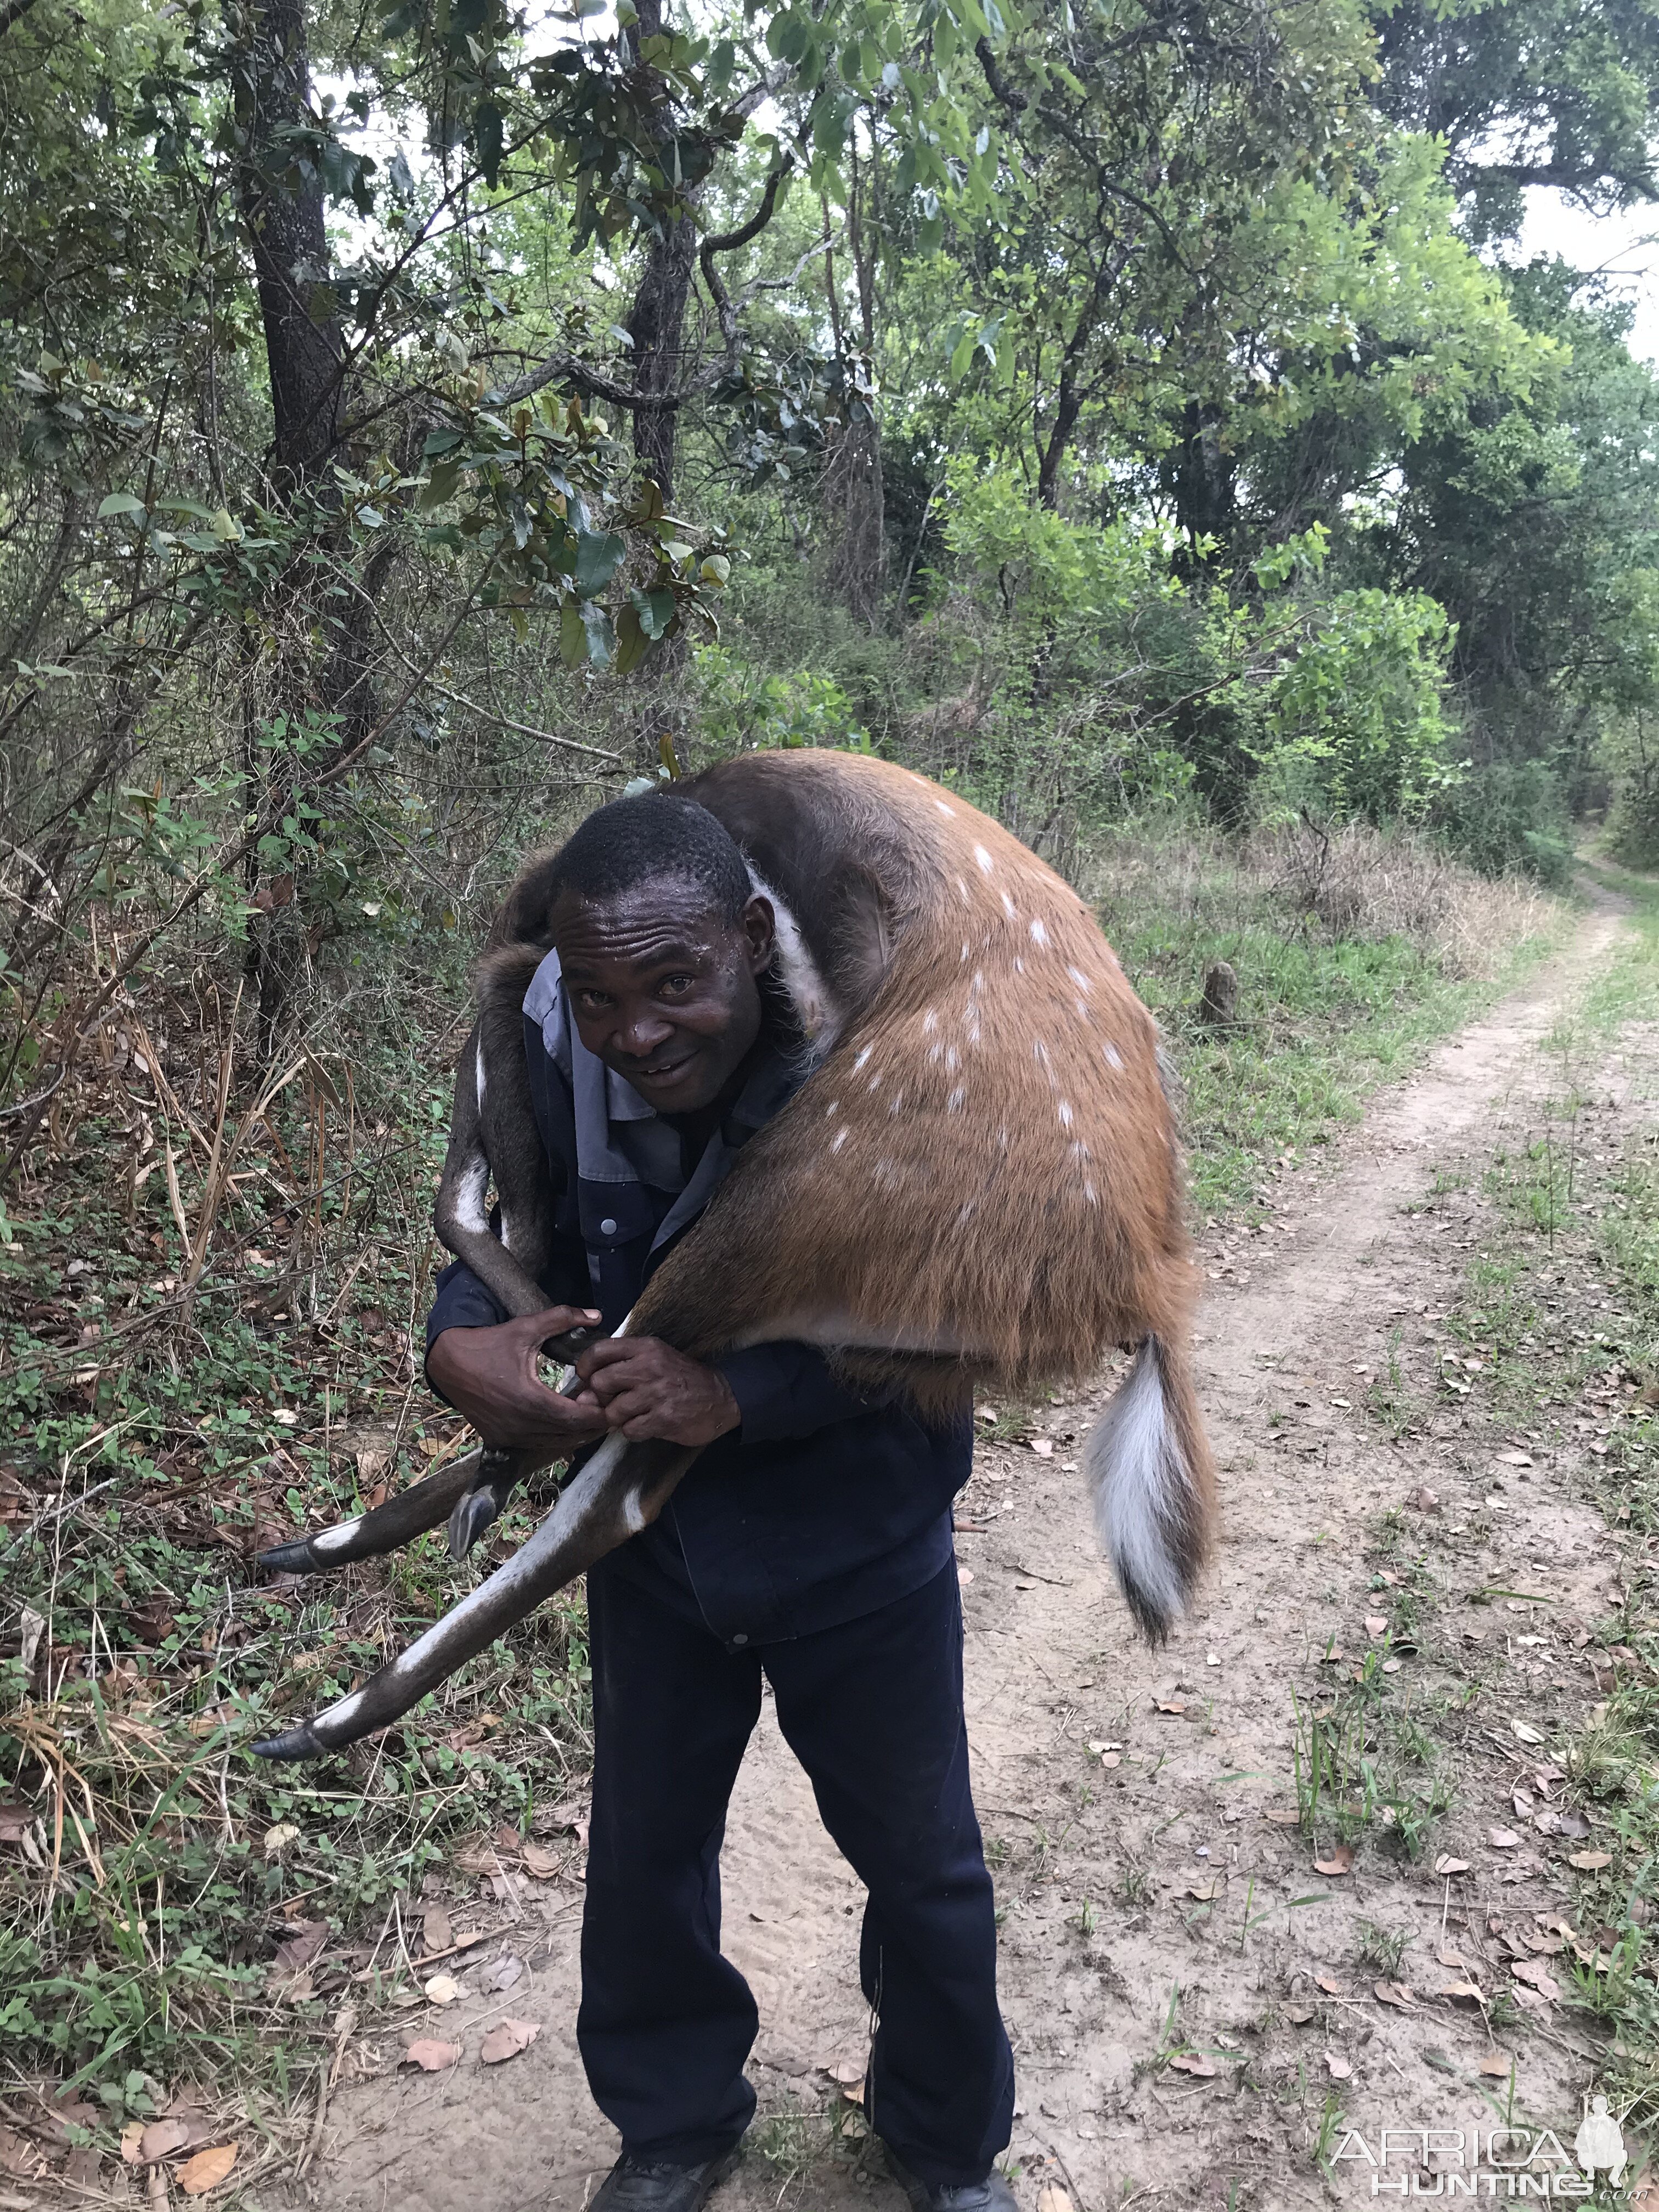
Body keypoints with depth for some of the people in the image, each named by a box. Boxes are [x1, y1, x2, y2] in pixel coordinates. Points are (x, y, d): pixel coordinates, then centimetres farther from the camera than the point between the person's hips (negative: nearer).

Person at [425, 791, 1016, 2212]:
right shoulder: (554, 1055, -20)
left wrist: (740, 1393, -37)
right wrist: (460, 1345, -28)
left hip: (859, 1553, -2)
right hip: (653, 1540, 3)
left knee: (922, 1862, 19)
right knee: (645, 1853, 21)